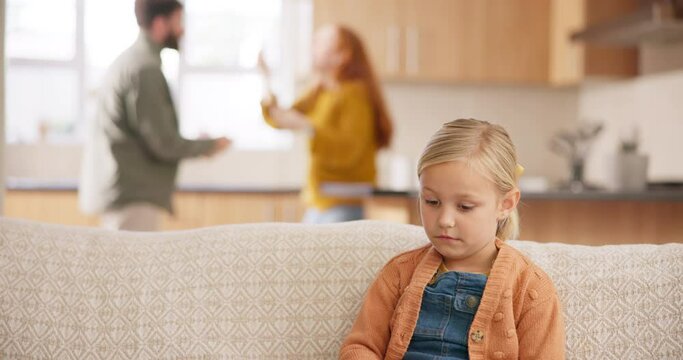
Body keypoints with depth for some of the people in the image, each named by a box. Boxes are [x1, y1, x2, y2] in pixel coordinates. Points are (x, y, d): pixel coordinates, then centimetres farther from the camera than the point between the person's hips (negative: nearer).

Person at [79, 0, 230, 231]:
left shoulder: (128, 61, 16)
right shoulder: (145, 69, -16)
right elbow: (163, 143, -18)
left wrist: (197, 146, 16)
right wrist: (210, 145, -2)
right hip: (133, 197, -10)